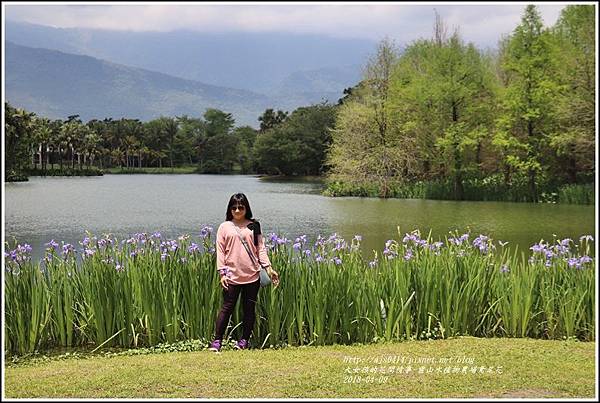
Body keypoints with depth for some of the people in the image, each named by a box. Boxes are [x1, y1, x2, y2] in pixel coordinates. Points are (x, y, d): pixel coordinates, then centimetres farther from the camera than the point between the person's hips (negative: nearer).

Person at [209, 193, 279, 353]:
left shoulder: (253, 226, 8)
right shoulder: (225, 227, 5)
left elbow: (261, 248, 7)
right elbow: (220, 250, 3)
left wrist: (268, 267, -3)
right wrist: (222, 272, -5)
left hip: (252, 275, 2)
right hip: (232, 275, -1)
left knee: (249, 308, 6)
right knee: (227, 308, 0)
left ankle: (244, 340, 18)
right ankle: (217, 341, 6)